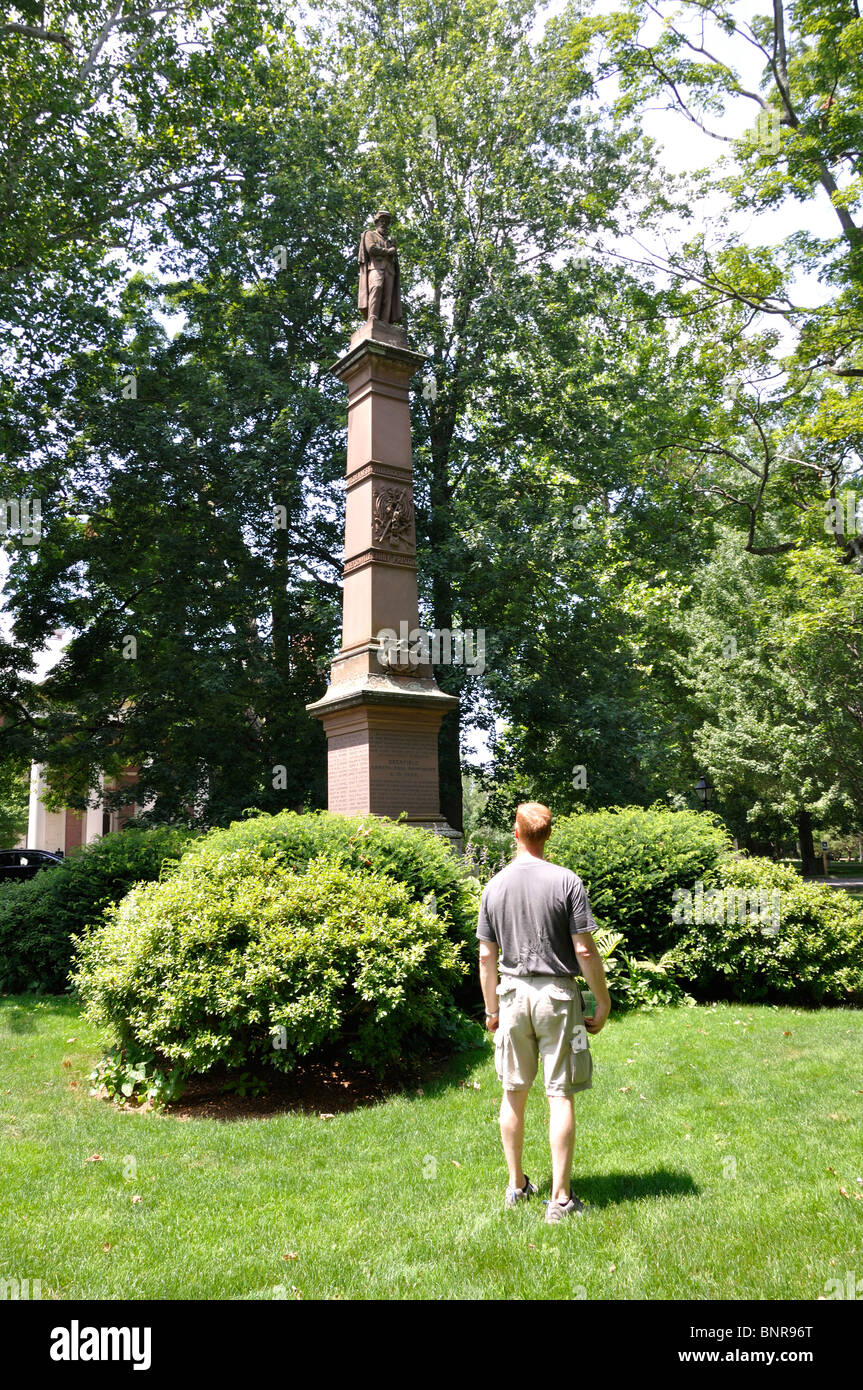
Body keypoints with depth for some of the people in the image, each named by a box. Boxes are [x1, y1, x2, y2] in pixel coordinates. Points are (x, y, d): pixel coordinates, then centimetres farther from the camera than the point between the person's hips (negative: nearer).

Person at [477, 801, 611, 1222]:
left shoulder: (494, 886, 0)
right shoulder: (567, 882, -10)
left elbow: (487, 956, 4)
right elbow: (585, 951, -11)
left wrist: (491, 1009, 14)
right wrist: (602, 1001, 0)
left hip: (513, 994, 3)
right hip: (557, 995, -3)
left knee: (513, 1093, 14)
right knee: (560, 1095, 3)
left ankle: (516, 1185, 27)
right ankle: (560, 1198, 7)